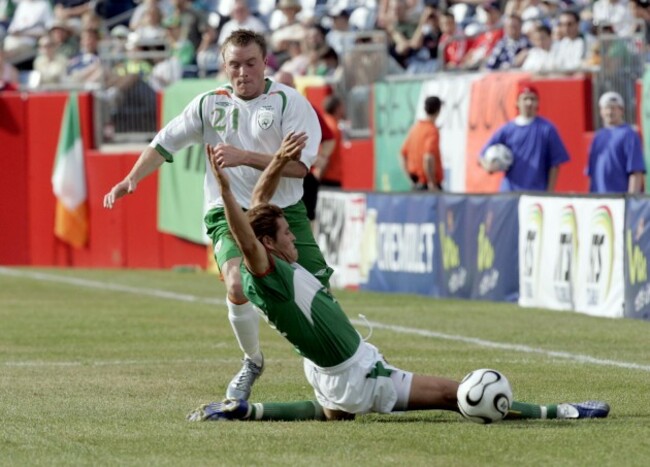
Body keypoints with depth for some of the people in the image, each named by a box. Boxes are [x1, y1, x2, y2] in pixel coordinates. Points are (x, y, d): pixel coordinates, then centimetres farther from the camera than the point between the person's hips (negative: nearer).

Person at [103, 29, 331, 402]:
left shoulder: (289, 101, -4)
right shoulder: (210, 104, 6)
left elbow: (300, 164, -15)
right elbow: (165, 143, 13)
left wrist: (244, 157, -22)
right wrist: (133, 178, -1)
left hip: (286, 213, 0)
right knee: (238, 285, -26)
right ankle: (252, 362, 0)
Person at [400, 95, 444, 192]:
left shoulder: (414, 128, 10)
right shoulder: (432, 131, -13)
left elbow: (403, 155, 14)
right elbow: (428, 158, -25)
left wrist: (412, 181, 16)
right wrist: (432, 183, -18)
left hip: (417, 184, 8)